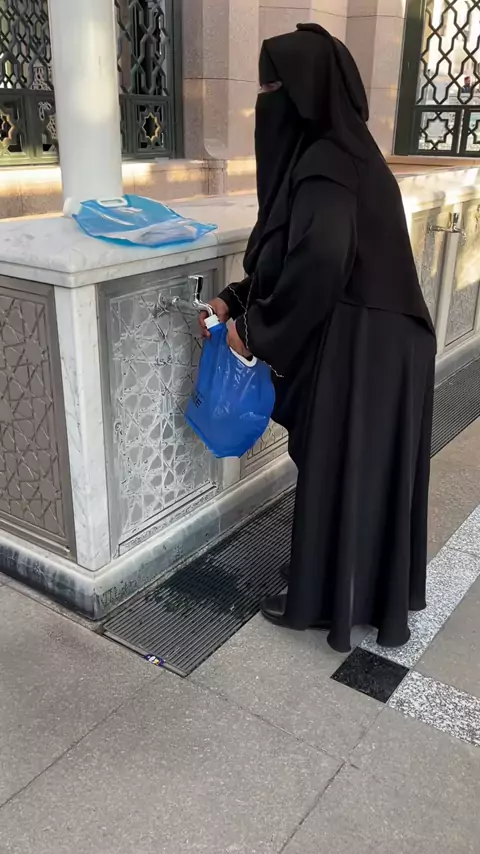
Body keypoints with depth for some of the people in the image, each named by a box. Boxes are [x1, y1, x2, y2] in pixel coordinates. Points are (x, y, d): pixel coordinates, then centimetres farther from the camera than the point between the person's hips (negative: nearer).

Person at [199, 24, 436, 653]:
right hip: (359, 342, 10)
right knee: (358, 469, 21)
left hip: (354, 350, -10)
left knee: (337, 471, 6)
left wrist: (256, 330, -21)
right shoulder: (330, 153, 11)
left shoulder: (327, 163, -20)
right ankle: (366, 589, 42)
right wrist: (237, 303, 9)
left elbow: (320, 260, -35)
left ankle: (323, 599, 28)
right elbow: (289, 254, 16)